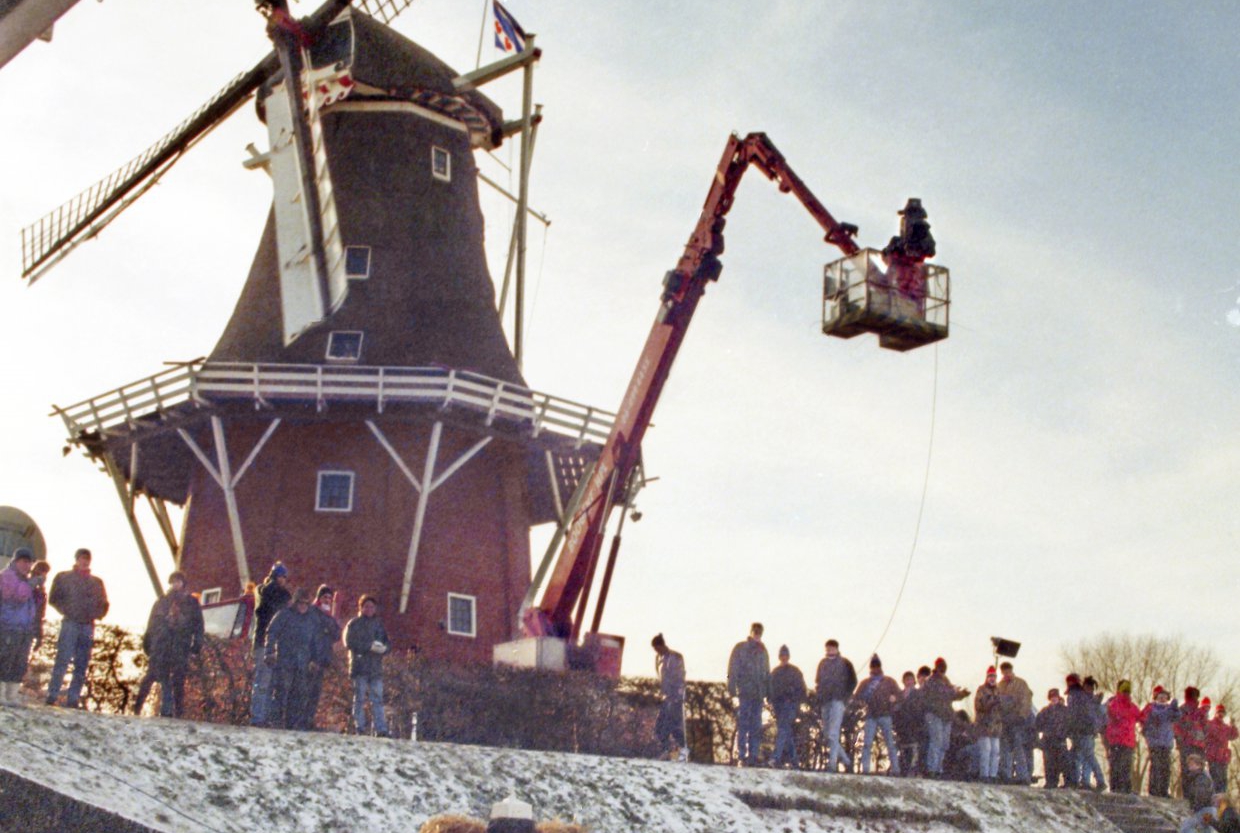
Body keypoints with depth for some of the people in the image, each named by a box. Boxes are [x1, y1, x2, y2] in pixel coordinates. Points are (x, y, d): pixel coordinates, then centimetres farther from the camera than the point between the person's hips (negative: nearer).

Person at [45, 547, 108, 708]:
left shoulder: (97, 582, 16)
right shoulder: (63, 577, 8)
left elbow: (104, 604, 21)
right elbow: (53, 599, 8)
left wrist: (96, 615, 5)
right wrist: (66, 611, -3)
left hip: (88, 627, 3)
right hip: (70, 624, -3)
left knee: (81, 667, 1)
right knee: (62, 661, -11)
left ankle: (72, 701, 4)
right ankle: (52, 697, -9)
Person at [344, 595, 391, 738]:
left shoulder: (379, 624, 17)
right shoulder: (354, 623, 2)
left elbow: (388, 642, 16)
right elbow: (349, 642, -9)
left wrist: (384, 647, -8)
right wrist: (370, 646, -16)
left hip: (376, 667, 4)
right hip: (360, 667, -4)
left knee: (377, 699, 0)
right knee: (360, 698, -1)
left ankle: (381, 729, -3)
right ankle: (360, 728, 0)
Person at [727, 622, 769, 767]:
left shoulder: (762, 650, 17)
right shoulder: (740, 648, 2)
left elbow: (767, 673, 21)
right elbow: (732, 670, -2)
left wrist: (769, 692, 13)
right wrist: (731, 689, -11)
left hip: (758, 694, 5)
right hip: (744, 692, -5)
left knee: (756, 727, 5)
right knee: (743, 725, -7)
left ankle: (753, 756, 9)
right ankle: (742, 756, -6)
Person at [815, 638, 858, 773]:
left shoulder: (845, 663, 3)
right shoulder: (822, 663, 16)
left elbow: (853, 681, 6)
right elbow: (818, 681, 22)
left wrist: (845, 697, -4)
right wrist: (818, 696, 8)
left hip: (837, 701, -6)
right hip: (825, 703, 6)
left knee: (833, 734, -16)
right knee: (827, 735, 7)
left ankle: (832, 764, -20)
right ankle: (846, 761, 19)